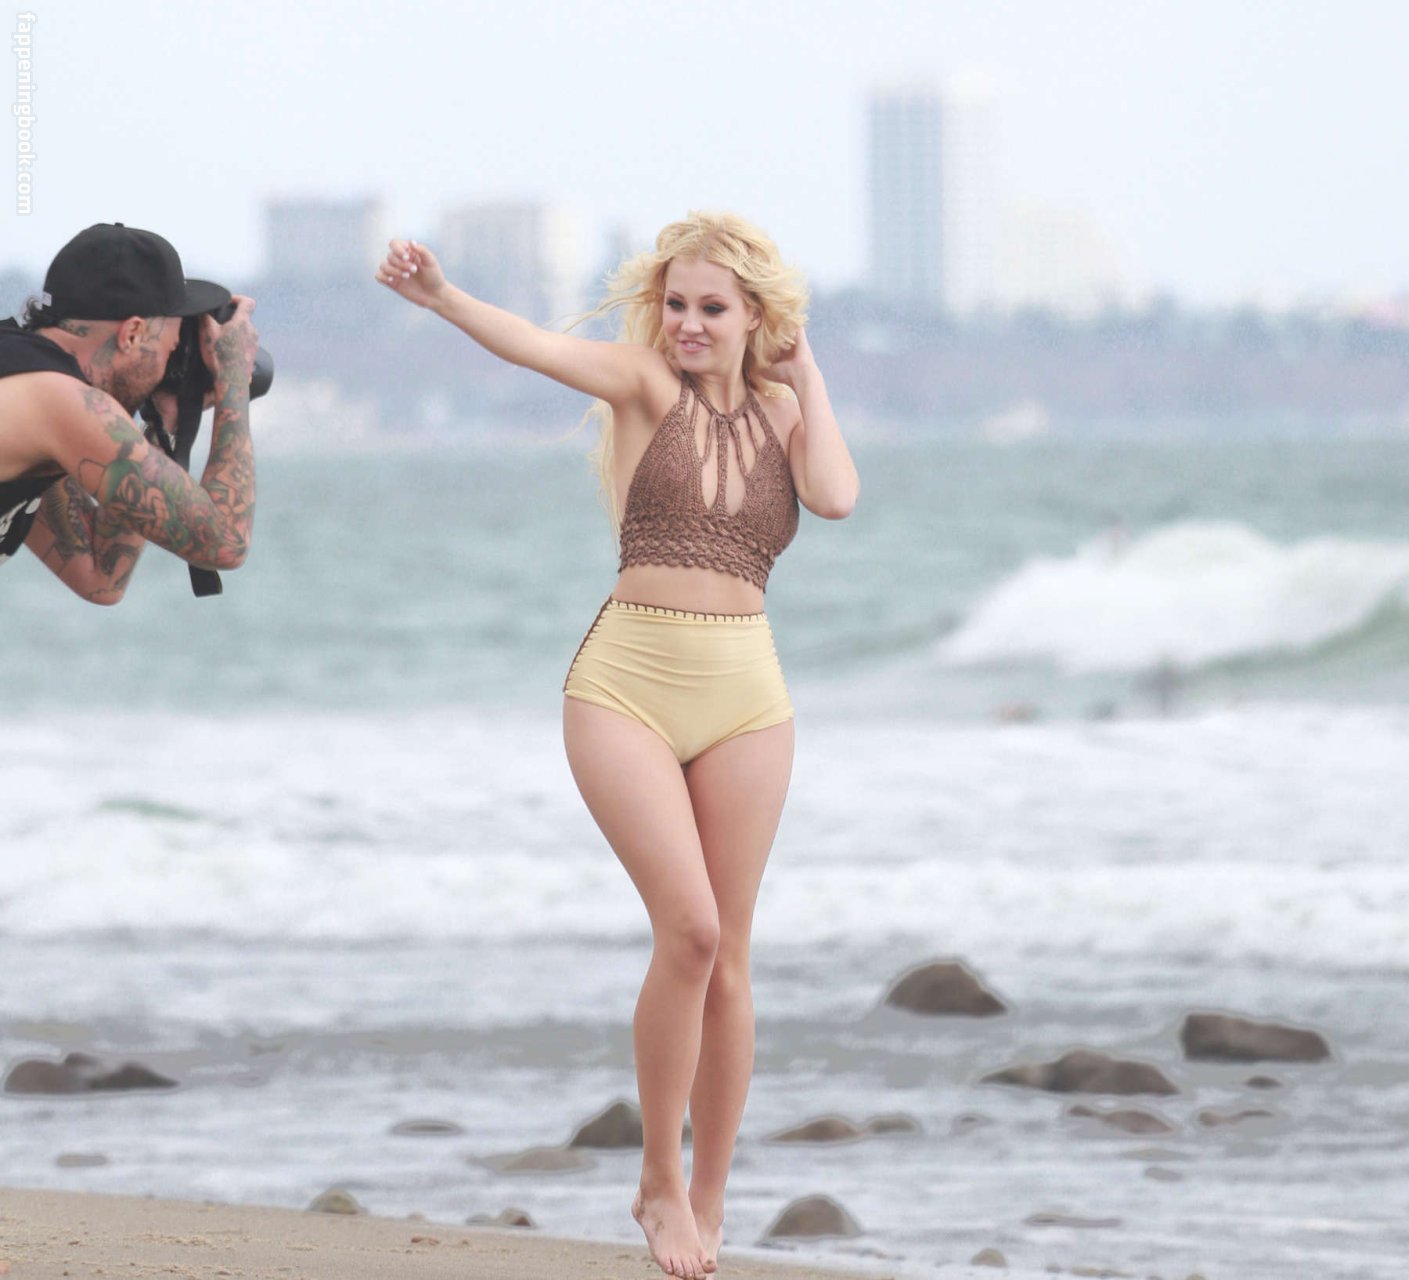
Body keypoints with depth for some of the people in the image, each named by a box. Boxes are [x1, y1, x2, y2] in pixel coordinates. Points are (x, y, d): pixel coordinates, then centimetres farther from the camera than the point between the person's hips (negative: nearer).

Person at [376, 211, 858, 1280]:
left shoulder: (783, 413, 10)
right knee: (690, 928, -16)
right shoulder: (646, 385, 0)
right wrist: (440, 298, -37)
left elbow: (837, 497, -10)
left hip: (744, 691, 3)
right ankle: (660, 1179, 0)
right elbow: (540, 347, -19)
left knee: (726, 957, 5)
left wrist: (807, 379, 1)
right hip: (630, 680, -3)